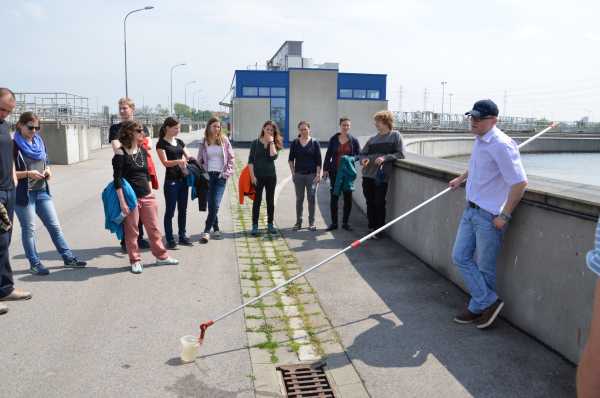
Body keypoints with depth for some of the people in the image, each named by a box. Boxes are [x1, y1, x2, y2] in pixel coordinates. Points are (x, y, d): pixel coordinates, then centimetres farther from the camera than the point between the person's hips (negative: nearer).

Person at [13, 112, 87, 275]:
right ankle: (35, 263, 15)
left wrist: (48, 171, 0)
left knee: (55, 225, 9)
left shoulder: (39, 142, 10)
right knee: (29, 229, 4)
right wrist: (28, 173, -21)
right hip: (23, 193, -6)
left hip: (42, 191, 6)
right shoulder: (14, 145, -8)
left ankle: (68, 257, 16)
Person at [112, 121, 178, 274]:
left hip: (147, 196, 6)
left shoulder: (142, 150, 9)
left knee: (153, 228, 12)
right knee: (132, 231, 5)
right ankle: (135, 261, 18)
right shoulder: (120, 154, -12)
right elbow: (117, 180, -14)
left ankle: (161, 256, 24)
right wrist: (122, 202, -18)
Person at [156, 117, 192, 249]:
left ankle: (182, 236, 23)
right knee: (170, 211, 0)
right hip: (171, 180, -6)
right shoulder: (161, 144, -5)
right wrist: (178, 161, -31)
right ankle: (170, 239, 7)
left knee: (183, 209, 12)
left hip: (183, 179, 6)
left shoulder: (179, 142, 14)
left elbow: (188, 157, 13)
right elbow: (165, 162, -15)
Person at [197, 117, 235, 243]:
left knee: (215, 204, -11)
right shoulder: (204, 142, 6)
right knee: (211, 205, 2)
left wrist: (227, 172, -4)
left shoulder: (224, 140, 4)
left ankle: (206, 231, -7)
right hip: (208, 175, 1)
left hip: (221, 176, -1)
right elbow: (200, 160, 9)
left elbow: (231, 157, 5)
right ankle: (216, 229, 17)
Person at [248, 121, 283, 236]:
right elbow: (250, 160, -3)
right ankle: (255, 226, 6)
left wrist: (271, 142, -11)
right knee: (257, 201, 1)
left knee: (270, 201, 9)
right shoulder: (255, 143, 0)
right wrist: (252, 176, -10)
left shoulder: (274, 144, 4)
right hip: (258, 176, -2)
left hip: (271, 176, 2)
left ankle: (270, 225, 19)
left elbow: (273, 156, -16)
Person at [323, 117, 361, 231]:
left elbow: (359, 155, 5)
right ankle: (334, 222, 11)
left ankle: (345, 222, 15)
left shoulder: (354, 140, 4)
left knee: (348, 197, 3)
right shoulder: (333, 139, 5)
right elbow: (328, 155, 7)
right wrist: (325, 169, 3)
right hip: (335, 171, 0)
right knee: (334, 196, 2)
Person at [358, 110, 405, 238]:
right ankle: (371, 227, 22)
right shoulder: (372, 139, 14)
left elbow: (400, 154, -4)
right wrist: (363, 159, -5)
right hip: (368, 175, 5)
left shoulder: (395, 136, 2)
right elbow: (362, 153, 18)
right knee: (370, 203, 9)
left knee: (379, 203, -1)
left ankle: (379, 230, 11)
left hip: (382, 176, -4)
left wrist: (385, 157, -16)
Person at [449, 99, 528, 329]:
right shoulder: (479, 141, 9)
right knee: (460, 257, 10)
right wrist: (461, 178, 35)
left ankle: (479, 306, 22)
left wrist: (504, 216, -20)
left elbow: (520, 183, -23)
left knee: (485, 267, 4)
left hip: (489, 216, -9)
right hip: (470, 210, 9)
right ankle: (489, 302, 20)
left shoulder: (501, 145, -19)